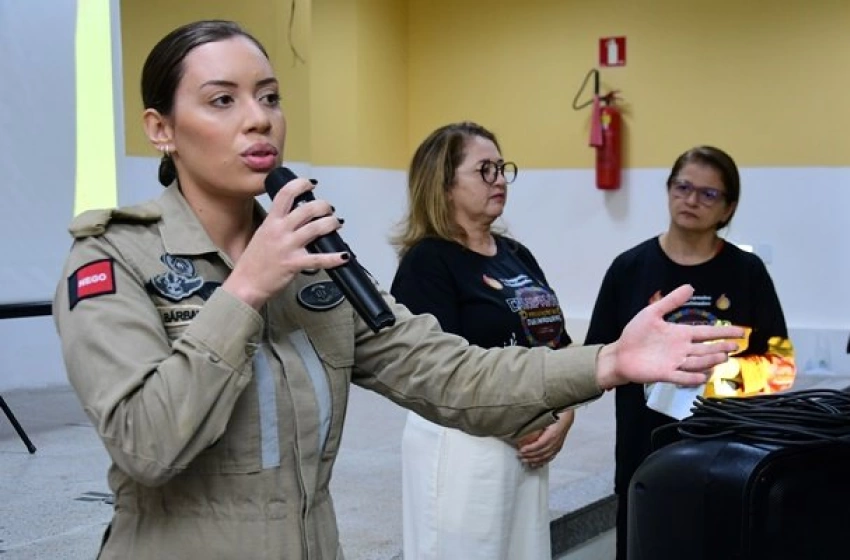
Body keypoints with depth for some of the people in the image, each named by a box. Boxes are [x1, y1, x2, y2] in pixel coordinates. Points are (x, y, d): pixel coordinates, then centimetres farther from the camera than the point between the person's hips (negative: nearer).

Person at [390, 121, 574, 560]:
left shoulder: (517, 255, 12)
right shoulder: (427, 261, -10)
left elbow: (558, 345, 12)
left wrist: (562, 419, -3)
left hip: (530, 444, 7)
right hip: (460, 445, -7)